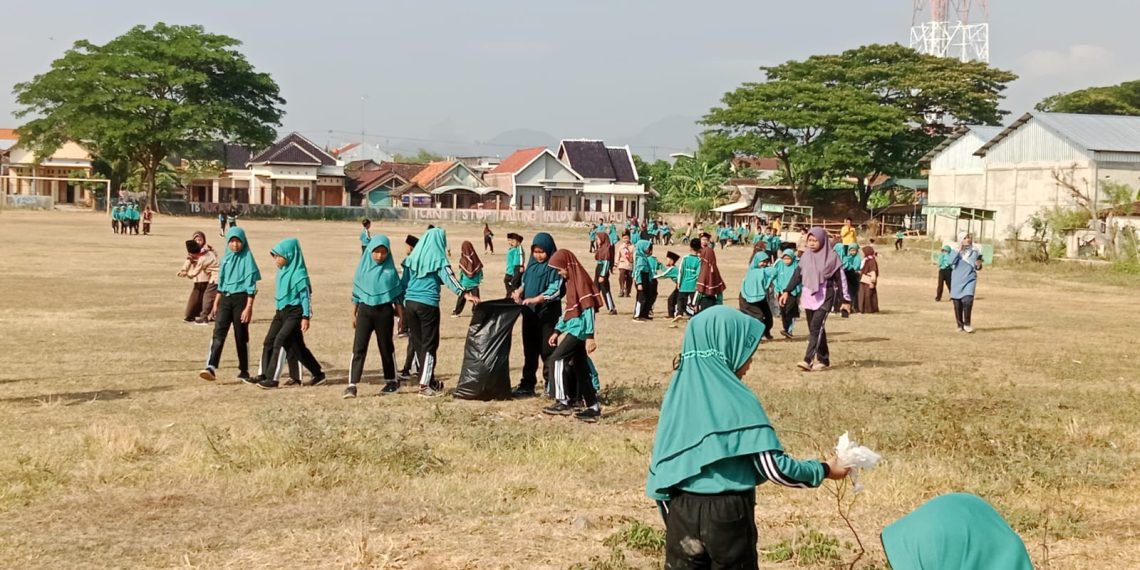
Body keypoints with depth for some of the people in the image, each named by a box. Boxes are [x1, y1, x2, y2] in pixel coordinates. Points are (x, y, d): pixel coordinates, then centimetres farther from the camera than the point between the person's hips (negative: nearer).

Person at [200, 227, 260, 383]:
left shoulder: (247, 258, -6)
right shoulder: (226, 258, 11)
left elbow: (251, 286, -9)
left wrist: (249, 307, -16)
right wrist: (216, 304, 16)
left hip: (241, 299, -4)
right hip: (225, 299, 4)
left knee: (241, 337, 3)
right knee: (218, 333, -10)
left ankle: (244, 371, 13)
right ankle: (211, 367, -19)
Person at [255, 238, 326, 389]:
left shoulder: (299, 273, -15)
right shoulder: (282, 271, 8)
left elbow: (306, 295, -15)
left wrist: (306, 317, -18)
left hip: (294, 312, -9)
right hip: (281, 311, 9)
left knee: (280, 341, -15)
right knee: (269, 341, 6)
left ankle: (273, 379, -12)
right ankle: (264, 375, 14)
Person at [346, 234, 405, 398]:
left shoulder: (390, 270, -1)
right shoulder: (363, 267, 2)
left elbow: (397, 293, 4)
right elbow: (356, 292, 9)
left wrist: (400, 314, 3)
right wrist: (354, 314, 10)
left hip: (384, 311, -1)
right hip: (365, 310, 1)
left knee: (386, 347, 9)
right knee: (359, 347, -7)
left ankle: (392, 381, 24)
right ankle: (352, 385, -10)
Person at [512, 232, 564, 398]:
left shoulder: (554, 266, -9)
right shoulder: (532, 264, 11)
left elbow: (554, 290, -16)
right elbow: (525, 282, 17)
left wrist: (535, 299, -23)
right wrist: (519, 292, -5)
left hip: (548, 313, -7)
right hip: (530, 313, 7)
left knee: (547, 350, -5)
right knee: (530, 350, 11)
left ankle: (551, 385, 2)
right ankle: (527, 385, 17)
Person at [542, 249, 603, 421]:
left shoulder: (581, 280, -13)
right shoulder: (570, 281, 15)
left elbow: (588, 309, -18)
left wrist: (590, 336, -23)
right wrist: (557, 331, 21)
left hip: (579, 329, -10)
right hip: (573, 328, 10)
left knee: (557, 358, -15)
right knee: (580, 368, 8)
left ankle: (563, 402, -15)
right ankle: (593, 407, 10)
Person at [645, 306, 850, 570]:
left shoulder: (677, 393, 0)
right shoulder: (738, 402, -14)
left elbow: (659, 465, 4)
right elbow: (774, 468, -14)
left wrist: (669, 511, 15)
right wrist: (823, 470, 0)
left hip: (682, 510, 4)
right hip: (729, 513, -4)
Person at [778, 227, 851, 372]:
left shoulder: (831, 257, -7)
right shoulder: (806, 256, 6)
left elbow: (840, 278, -5)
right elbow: (797, 274, 10)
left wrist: (845, 300, -5)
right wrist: (787, 291, 0)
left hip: (824, 297, -6)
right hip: (809, 296, 6)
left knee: (816, 327, -16)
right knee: (815, 329, 8)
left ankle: (808, 360, -23)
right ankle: (823, 360, 17)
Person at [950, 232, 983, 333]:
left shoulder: (975, 252, 6)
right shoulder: (956, 252, 3)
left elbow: (978, 268, 14)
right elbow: (951, 262, -15)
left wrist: (979, 265, -9)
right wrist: (959, 250, -14)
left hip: (970, 280, -1)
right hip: (957, 281, 1)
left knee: (968, 300, -20)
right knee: (957, 304, 3)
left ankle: (967, 324, -6)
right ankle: (960, 325, 17)